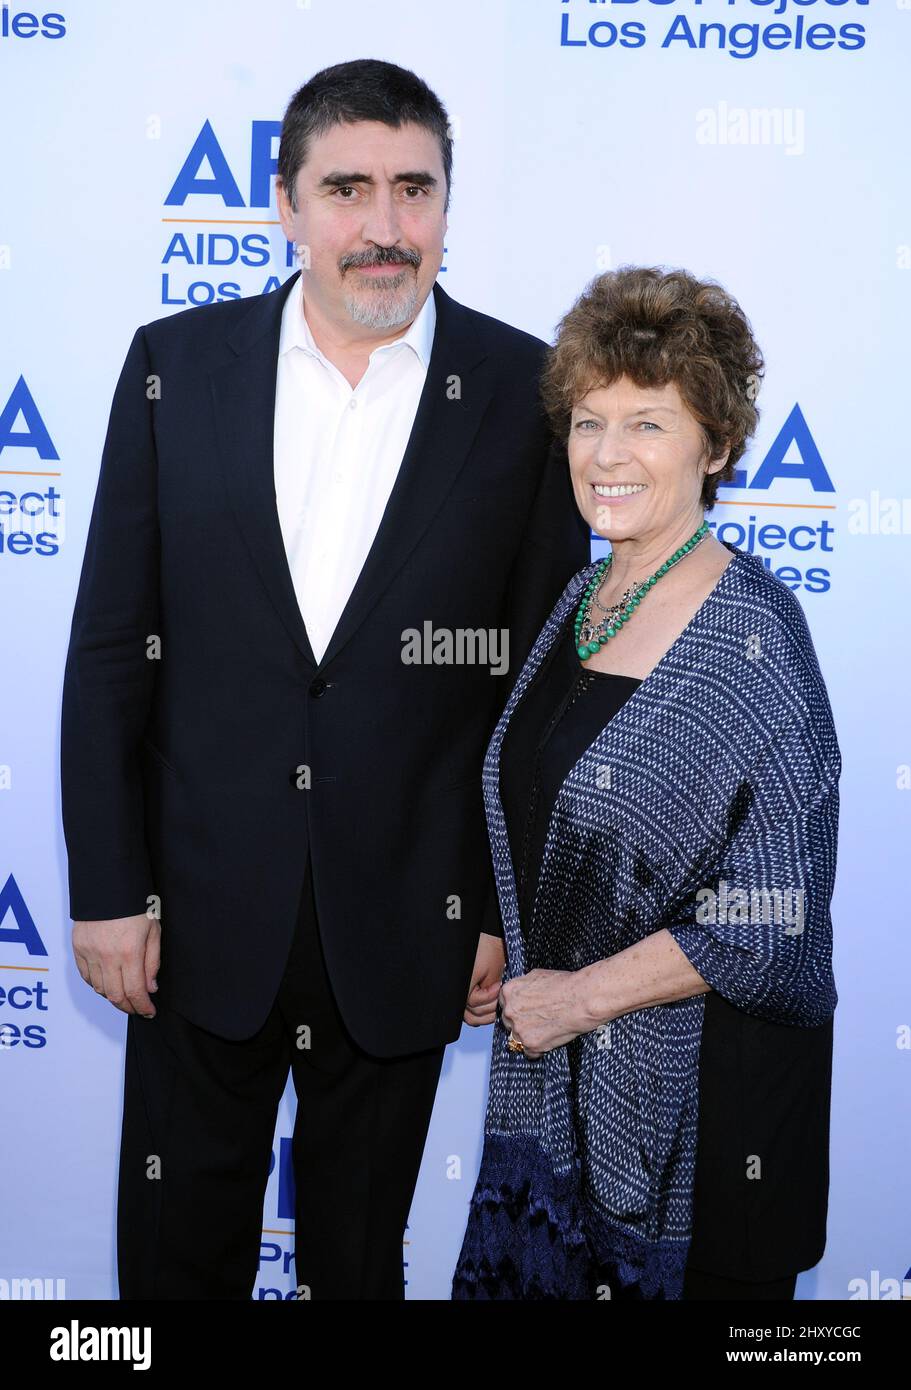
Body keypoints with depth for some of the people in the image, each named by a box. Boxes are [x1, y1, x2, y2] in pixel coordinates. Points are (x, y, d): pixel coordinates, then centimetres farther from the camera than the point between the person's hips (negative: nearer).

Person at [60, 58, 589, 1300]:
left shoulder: (526, 393, -6)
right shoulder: (176, 363, -2)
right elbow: (111, 646, 0)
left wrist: (516, 912, -3)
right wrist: (108, 888, -2)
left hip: (402, 925, -1)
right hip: (203, 915, 1)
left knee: (359, 1255, 19)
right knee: (179, 1246, 17)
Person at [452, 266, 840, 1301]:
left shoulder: (749, 626, -17)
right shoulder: (582, 600, 5)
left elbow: (775, 914, -20)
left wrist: (580, 994, -15)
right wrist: (519, 972, 6)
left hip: (697, 1092, -7)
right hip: (552, 1074, 7)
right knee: (533, 1273, 18)